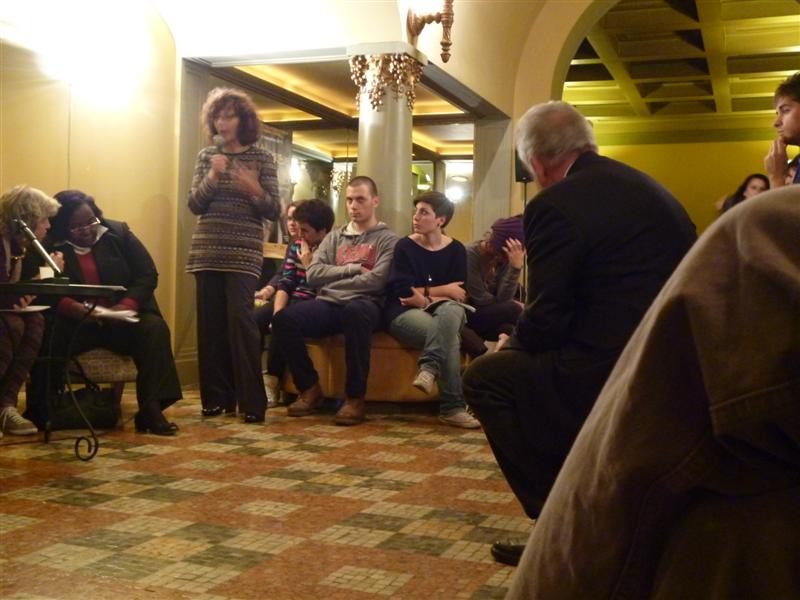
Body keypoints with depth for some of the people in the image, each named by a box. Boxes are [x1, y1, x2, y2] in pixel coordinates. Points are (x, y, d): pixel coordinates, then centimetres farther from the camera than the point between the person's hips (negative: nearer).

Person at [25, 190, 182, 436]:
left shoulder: (118, 233, 6)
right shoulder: (49, 246, 0)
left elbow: (147, 274, 2)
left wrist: (127, 305, -16)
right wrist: (75, 308, -28)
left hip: (122, 320, 2)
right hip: (74, 323, -1)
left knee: (154, 328, -27)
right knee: (47, 335, -31)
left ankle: (151, 409, -31)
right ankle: (41, 410, -15)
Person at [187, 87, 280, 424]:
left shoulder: (261, 159, 2)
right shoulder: (206, 156, 11)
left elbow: (274, 212, -1)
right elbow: (194, 206, 4)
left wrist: (254, 189, -19)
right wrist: (212, 177, -11)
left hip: (243, 252, -4)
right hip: (207, 251, 4)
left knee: (240, 318, -13)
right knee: (210, 322, 3)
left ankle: (252, 402, -7)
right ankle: (216, 398, 12)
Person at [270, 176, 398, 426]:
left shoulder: (387, 239, 9)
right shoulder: (334, 237, 22)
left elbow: (375, 281, -8)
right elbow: (313, 274, 6)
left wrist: (332, 281, -1)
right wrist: (352, 268, -4)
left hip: (363, 305, -4)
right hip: (328, 305, 4)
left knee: (355, 311, -41)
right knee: (284, 319, -25)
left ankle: (355, 397, -30)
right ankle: (310, 388, -6)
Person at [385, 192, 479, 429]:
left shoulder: (456, 249, 7)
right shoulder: (404, 247, 1)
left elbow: (459, 294, -1)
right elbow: (404, 293, -10)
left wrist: (425, 298, -10)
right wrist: (442, 290, -8)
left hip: (446, 311, 2)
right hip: (405, 314, -2)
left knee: (450, 310, -37)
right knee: (449, 334, -34)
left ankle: (429, 368, -40)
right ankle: (452, 407, -35)